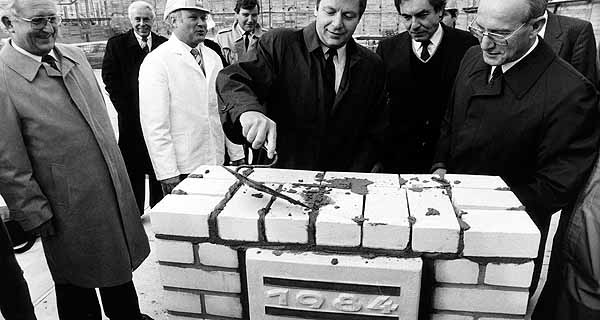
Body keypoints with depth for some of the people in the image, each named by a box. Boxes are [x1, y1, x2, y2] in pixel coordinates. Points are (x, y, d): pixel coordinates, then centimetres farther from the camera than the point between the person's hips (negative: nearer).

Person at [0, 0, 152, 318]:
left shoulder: (75, 56, 4)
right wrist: (36, 217, -11)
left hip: (116, 193, 6)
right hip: (70, 212, -6)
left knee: (120, 270, 24)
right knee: (76, 291, 16)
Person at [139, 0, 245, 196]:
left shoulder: (213, 57, 11)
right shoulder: (156, 62, -9)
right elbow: (155, 125, -13)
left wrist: (237, 155, 8)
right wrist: (168, 173, -16)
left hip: (217, 163, 5)